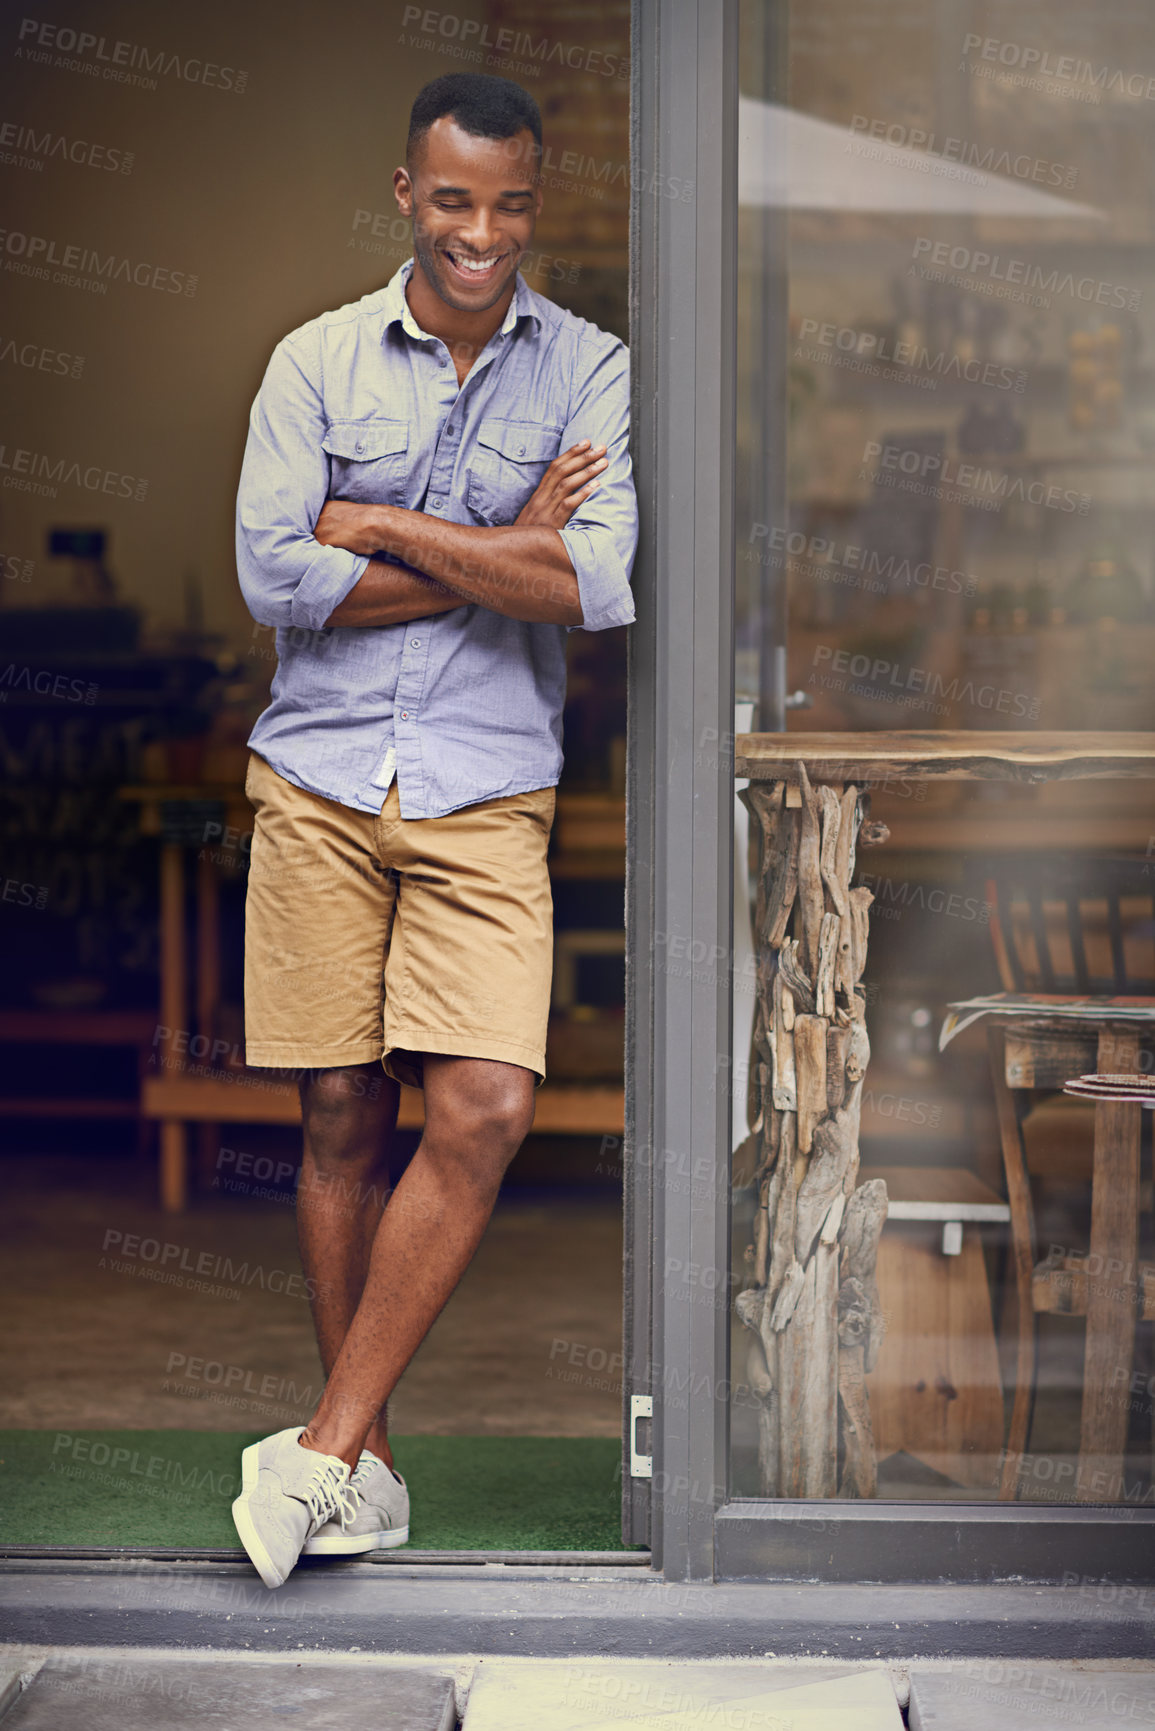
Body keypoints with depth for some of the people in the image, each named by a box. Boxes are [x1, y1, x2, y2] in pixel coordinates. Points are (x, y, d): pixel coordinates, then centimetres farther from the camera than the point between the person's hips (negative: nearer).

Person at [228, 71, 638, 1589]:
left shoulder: (589, 369, 4)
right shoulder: (316, 363, 5)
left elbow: (596, 587, -11)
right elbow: (274, 576, -7)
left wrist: (389, 528, -9)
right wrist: (501, 552, -8)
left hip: (489, 793, 0)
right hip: (321, 781, 1)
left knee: (486, 1108, -14)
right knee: (342, 1116, 3)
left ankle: (321, 1451, -4)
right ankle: (366, 1463, 16)